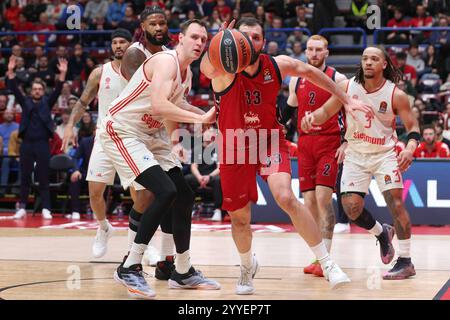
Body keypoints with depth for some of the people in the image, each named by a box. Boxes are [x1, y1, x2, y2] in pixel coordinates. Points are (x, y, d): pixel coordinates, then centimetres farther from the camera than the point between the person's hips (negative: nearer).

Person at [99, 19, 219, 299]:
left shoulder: (187, 73, 8)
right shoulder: (166, 61, -20)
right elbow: (158, 106, -34)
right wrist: (200, 118, -31)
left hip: (150, 135, 10)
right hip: (121, 131, -10)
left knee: (185, 196, 7)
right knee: (166, 192, -23)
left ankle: (183, 273, 19)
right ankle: (129, 268, -15)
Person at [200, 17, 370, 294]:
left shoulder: (278, 65, -12)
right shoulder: (225, 70, -21)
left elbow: (311, 72, 7)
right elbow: (206, 67, -46)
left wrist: (346, 99, 11)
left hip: (270, 142, 0)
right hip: (235, 148, 0)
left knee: (286, 198, -24)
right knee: (240, 217, 9)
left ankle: (327, 263, -14)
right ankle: (248, 266, 41)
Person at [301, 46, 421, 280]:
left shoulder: (395, 95, -13)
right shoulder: (348, 87, -8)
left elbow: (413, 126, -7)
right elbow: (326, 111, -1)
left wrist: (410, 148, -27)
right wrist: (312, 117, -25)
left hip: (384, 153, -2)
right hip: (355, 154, 3)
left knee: (395, 202, -15)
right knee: (351, 208, -7)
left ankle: (406, 262, -4)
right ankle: (382, 233, 26)